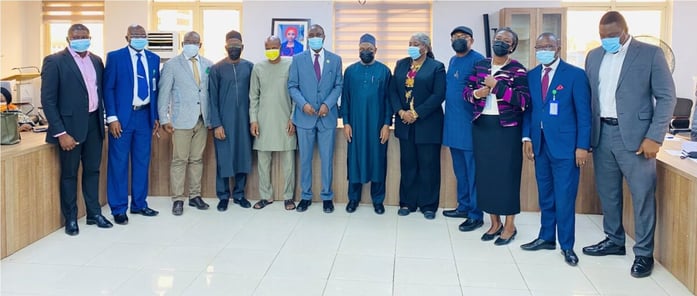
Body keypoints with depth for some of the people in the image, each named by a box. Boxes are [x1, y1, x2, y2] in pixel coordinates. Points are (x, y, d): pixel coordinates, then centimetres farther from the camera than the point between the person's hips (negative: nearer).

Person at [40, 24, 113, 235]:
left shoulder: (96, 61, 9)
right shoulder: (55, 61, -9)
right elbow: (48, 100, -11)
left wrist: (103, 120, 7)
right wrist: (61, 133, -16)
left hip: (94, 123, 5)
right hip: (70, 125, -5)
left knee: (93, 170, 14)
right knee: (69, 173, 7)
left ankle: (94, 214, 26)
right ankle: (70, 219, 20)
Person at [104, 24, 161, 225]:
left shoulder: (153, 59, 10)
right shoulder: (115, 57, -3)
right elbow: (108, 88, -5)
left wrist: (156, 116, 9)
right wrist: (112, 118, -12)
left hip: (145, 116, 4)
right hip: (122, 116, -4)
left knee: (142, 162, 11)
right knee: (119, 163, 1)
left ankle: (139, 204, 24)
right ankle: (118, 209, 11)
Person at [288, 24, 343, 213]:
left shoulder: (335, 59, 5)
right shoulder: (298, 59, 4)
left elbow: (338, 86, 3)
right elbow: (292, 86, 1)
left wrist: (327, 104, -12)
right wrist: (303, 104, -14)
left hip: (327, 116, 0)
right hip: (304, 116, 0)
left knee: (327, 158, 5)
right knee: (305, 159, 7)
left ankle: (327, 197, 15)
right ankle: (306, 196, 18)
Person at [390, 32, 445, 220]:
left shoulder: (436, 67, -2)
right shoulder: (401, 64, 12)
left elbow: (438, 95, -11)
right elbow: (393, 91, 7)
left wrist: (416, 113, -15)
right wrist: (401, 111, -9)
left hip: (427, 124, -4)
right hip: (405, 123, 4)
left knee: (428, 166, 2)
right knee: (407, 164, 8)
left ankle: (428, 205, 12)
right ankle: (407, 202, 17)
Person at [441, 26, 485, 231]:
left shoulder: (478, 60, -9)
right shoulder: (452, 61, 16)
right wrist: (449, 117, 14)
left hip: (469, 123, -8)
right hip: (453, 123, 8)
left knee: (472, 170, -3)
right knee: (459, 169, 16)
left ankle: (476, 215, 4)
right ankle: (463, 206, 28)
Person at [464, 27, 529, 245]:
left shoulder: (518, 70, -5)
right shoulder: (479, 66, 10)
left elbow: (524, 101, -15)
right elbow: (466, 92, 11)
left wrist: (497, 86, -19)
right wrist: (476, 93, -11)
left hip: (507, 128, -5)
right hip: (482, 126, 5)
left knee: (507, 174, 1)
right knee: (485, 173, 8)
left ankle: (509, 226, 14)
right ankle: (495, 223, 22)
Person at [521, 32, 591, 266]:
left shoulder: (575, 74, -4)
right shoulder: (531, 76, 10)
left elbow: (584, 113, -6)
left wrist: (582, 146, -11)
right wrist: (527, 137, 1)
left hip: (565, 146, -5)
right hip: (540, 145, 5)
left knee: (564, 198, -1)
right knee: (545, 196, 14)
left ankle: (566, 245, 11)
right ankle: (547, 238, 26)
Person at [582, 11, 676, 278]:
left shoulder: (651, 54, -4)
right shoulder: (594, 56, 10)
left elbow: (667, 97, -6)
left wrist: (654, 137, -13)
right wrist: (586, 134, 8)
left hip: (635, 136, -4)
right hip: (602, 134, 5)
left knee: (643, 195, 1)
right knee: (607, 192, 14)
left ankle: (644, 253, 13)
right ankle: (614, 240, 30)